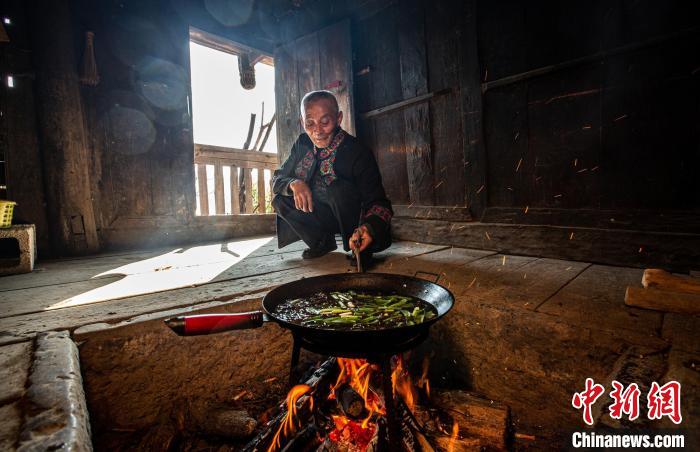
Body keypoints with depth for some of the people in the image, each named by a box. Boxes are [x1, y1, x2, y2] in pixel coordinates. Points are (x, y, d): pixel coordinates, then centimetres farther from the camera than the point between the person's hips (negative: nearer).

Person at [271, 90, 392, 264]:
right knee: (279, 200, -13)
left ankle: (360, 249, -16)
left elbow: (378, 201, -28)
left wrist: (370, 228, -51)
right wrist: (293, 184, -26)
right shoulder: (302, 145, -8)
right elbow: (277, 179, -1)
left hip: (350, 216, -5)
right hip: (318, 215, 5)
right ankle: (322, 242, 1)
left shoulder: (358, 153, -24)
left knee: (338, 188, -34)